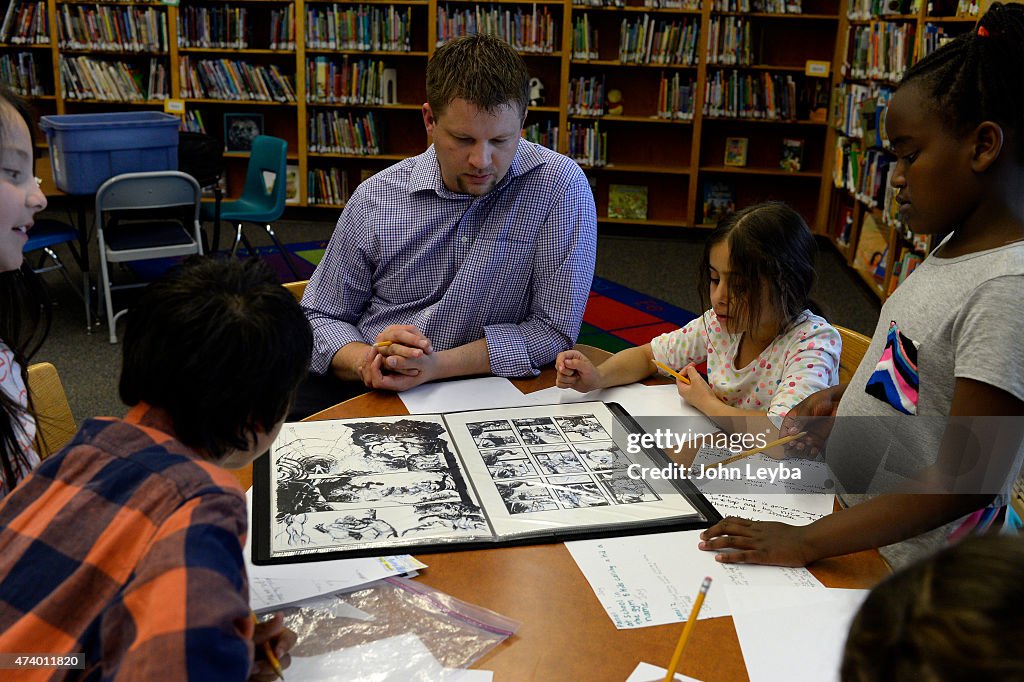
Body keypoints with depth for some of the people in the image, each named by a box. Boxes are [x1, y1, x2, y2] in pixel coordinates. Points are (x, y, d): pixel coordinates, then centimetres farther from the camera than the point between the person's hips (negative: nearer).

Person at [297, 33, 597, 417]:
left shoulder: (560, 187, -9)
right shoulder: (375, 198, 1)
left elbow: (553, 330, -9)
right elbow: (320, 316, 8)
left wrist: (436, 366, -20)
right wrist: (365, 362, -16)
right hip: (364, 388, 4)